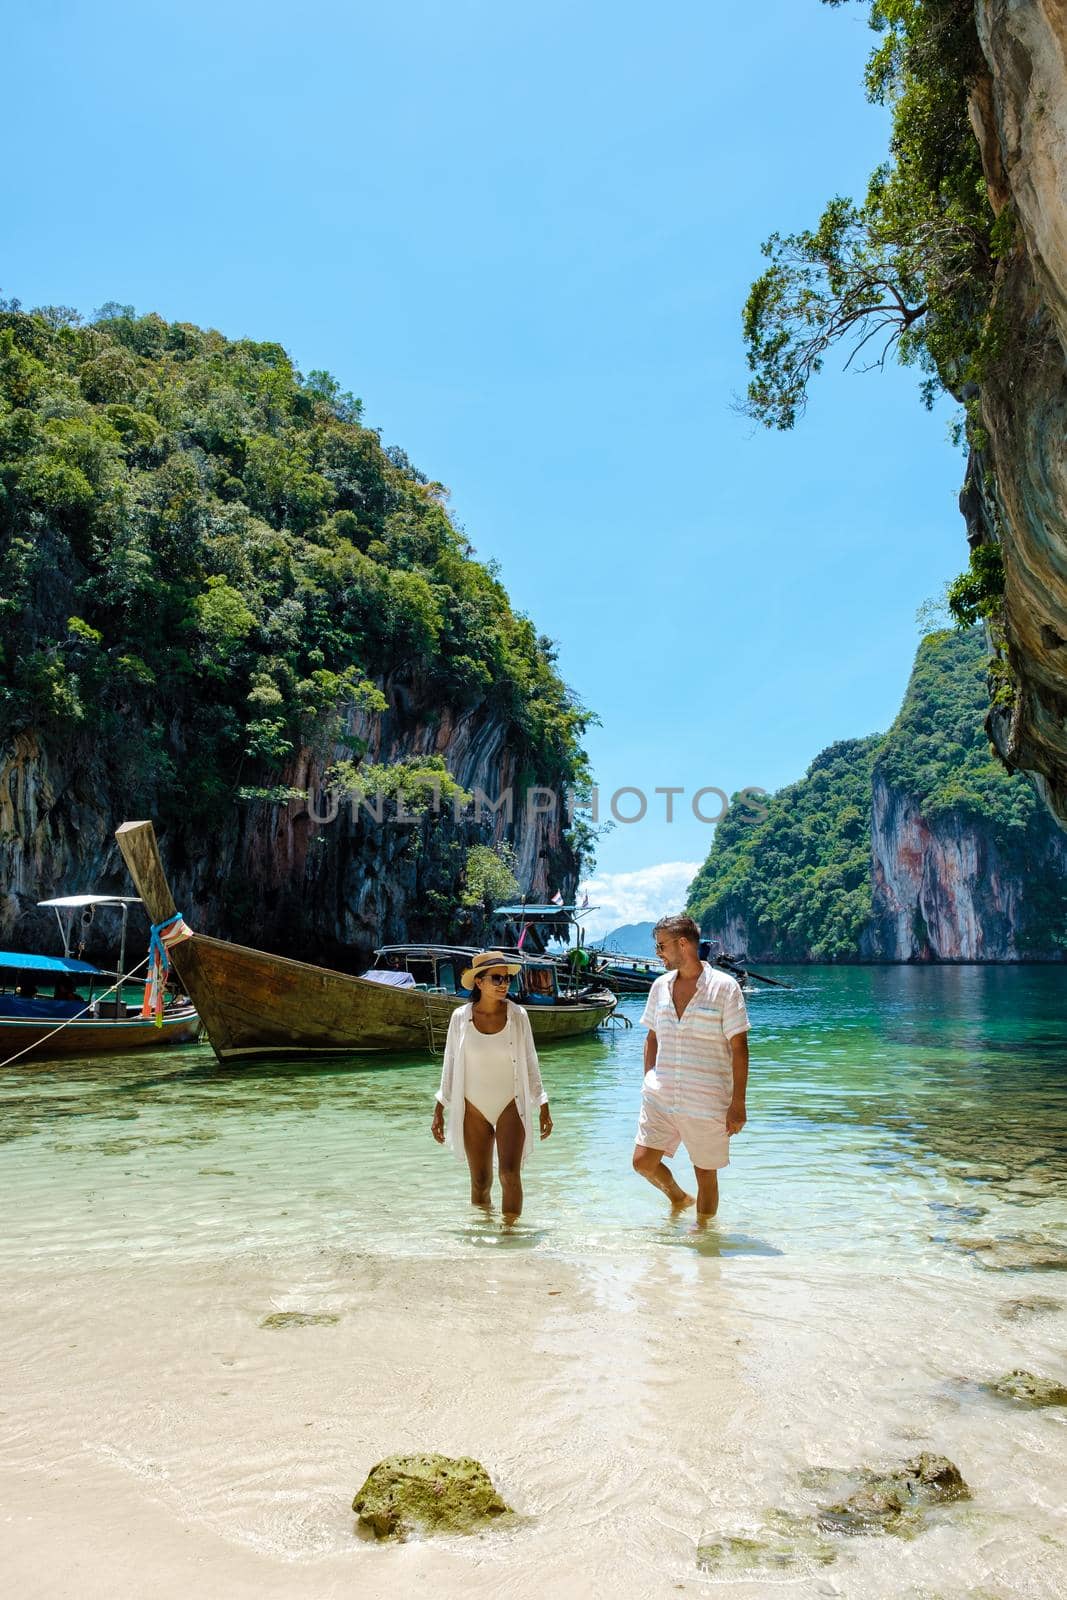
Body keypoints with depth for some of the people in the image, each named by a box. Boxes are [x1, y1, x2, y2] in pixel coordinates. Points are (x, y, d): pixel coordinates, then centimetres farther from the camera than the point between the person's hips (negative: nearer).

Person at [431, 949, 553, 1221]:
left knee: (510, 1174, -13)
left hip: (510, 1107, -1)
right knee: (480, 1182, 7)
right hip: (473, 1109, 1)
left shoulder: (517, 1015, -6)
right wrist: (439, 1111, 5)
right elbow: (450, 1066, 4)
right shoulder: (460, 1017, -6)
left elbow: (530, 1063, 4)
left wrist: (543, 1106, 5)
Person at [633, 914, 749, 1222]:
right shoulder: (660, 986, 7)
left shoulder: (724, 987, -9)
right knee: (643, 1162, -1)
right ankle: (677, 1197, 30)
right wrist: (649, 1083, 11)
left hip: (707, 1101, -4)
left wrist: (738, 1103, -11)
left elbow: (739, 1047, -9)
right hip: (660, 1097, 4)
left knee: (706, 1173, 6)